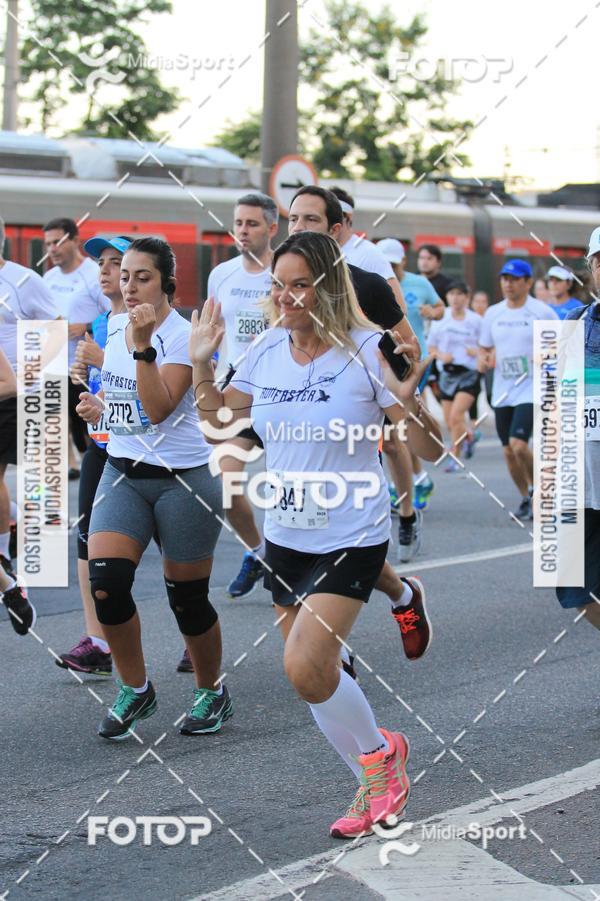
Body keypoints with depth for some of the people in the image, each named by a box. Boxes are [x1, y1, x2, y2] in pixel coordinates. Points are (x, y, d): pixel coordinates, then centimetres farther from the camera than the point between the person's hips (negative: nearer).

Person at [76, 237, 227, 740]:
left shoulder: (183, 336, -13)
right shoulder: (114, 331, 7)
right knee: (105, 580, -13)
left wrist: (144, 344, -31)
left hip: (183, 480, -5)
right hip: (123, 473, 5)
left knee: (187, 598, 3)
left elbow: (158, 408, -25)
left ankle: (212, 693, 27)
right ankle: (135, 690, 5)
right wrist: (98, 407, 6)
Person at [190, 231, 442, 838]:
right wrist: (200, 363, 3)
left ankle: (376, 749, 9)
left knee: (305, 666, -19)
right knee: (315, 676, 11)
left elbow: (430, 449, -14)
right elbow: (218, 419, 17)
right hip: (285, 538, 6)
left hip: (351, 540, -6)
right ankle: (375, 785, 31)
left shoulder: (366, 351, -15)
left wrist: (406, 399, -32)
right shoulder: (266, 351, 1)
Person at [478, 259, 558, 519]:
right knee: (508, 451, 7)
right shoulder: (493, 313, 9)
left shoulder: (543, 312, -5)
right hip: (502, 392, 5)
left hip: (532, 390, -5)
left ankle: (537, 489, 4)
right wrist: (483, 359, -3)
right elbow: (485, 348, 19)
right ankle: (526, 499, 25)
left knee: (518, 444, -20)